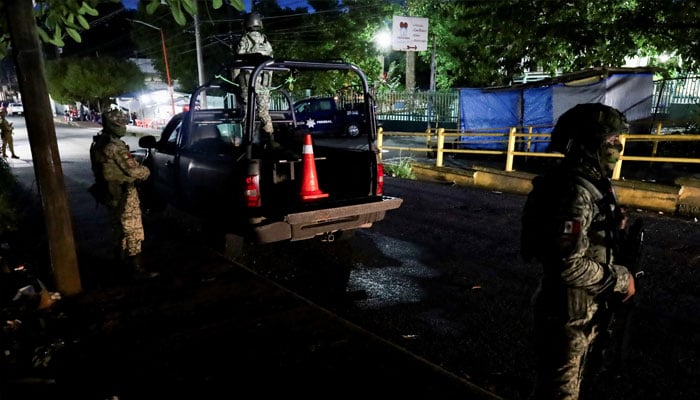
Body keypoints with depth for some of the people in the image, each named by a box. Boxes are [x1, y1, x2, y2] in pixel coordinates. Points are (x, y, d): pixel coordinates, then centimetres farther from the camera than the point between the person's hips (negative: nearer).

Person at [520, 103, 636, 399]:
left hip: (583, 306, 9)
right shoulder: (575, 193, -27)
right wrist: (620, 278, -17)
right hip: (569, 312, -9)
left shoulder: (592, 183, 4)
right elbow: (570, 265, -29)